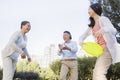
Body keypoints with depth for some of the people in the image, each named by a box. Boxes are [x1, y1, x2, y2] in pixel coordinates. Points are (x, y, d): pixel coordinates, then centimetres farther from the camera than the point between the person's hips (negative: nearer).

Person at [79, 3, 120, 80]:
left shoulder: (103, 19, -5)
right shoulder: (91, 26, 18)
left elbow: (113, 30, -18)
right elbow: (83, 36, 21)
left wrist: (103, 30, -40)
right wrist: (81, 42, -4)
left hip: (108, 48, -9)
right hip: (101, 50, 9)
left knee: (99, 73, -22)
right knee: (96, 73, 9)